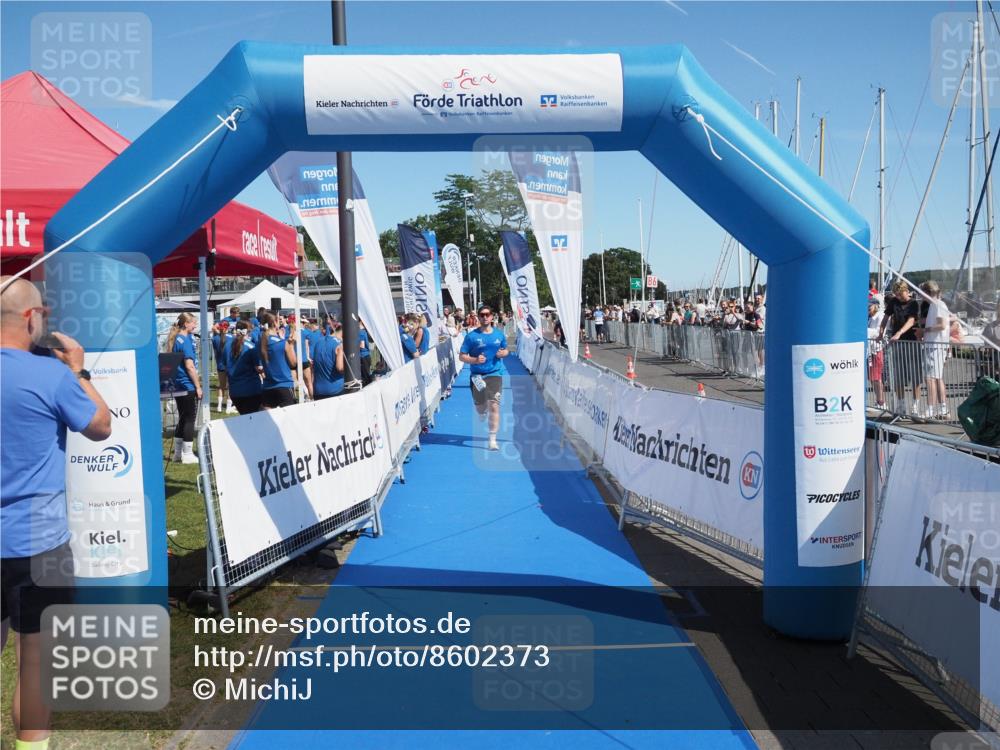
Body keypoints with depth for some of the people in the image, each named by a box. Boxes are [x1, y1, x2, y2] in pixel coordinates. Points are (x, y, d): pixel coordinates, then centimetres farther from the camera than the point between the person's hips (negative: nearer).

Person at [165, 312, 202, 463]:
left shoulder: (175, 339, 12)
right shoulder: (185, 340, -15)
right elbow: (190, 366, -18)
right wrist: (198, 386, -13)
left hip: (178, 385, 9)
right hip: (188, 386, -9)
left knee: (182, 419, 15)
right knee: (190, 419, -1)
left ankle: (178, 453, 20)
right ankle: (187, 455, 2)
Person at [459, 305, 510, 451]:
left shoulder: (499, 334, 3)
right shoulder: (472, 336, -5)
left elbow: (506, 350, 19)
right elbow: (462, 356, -4)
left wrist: (503, 353, -5)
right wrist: (475, 360, -21)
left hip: (495, 374, 0)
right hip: (477, 375, 0)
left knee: (494, 406, -12)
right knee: (480, 408, 13)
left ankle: (492, 440, -6)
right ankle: (483, 415, 53)